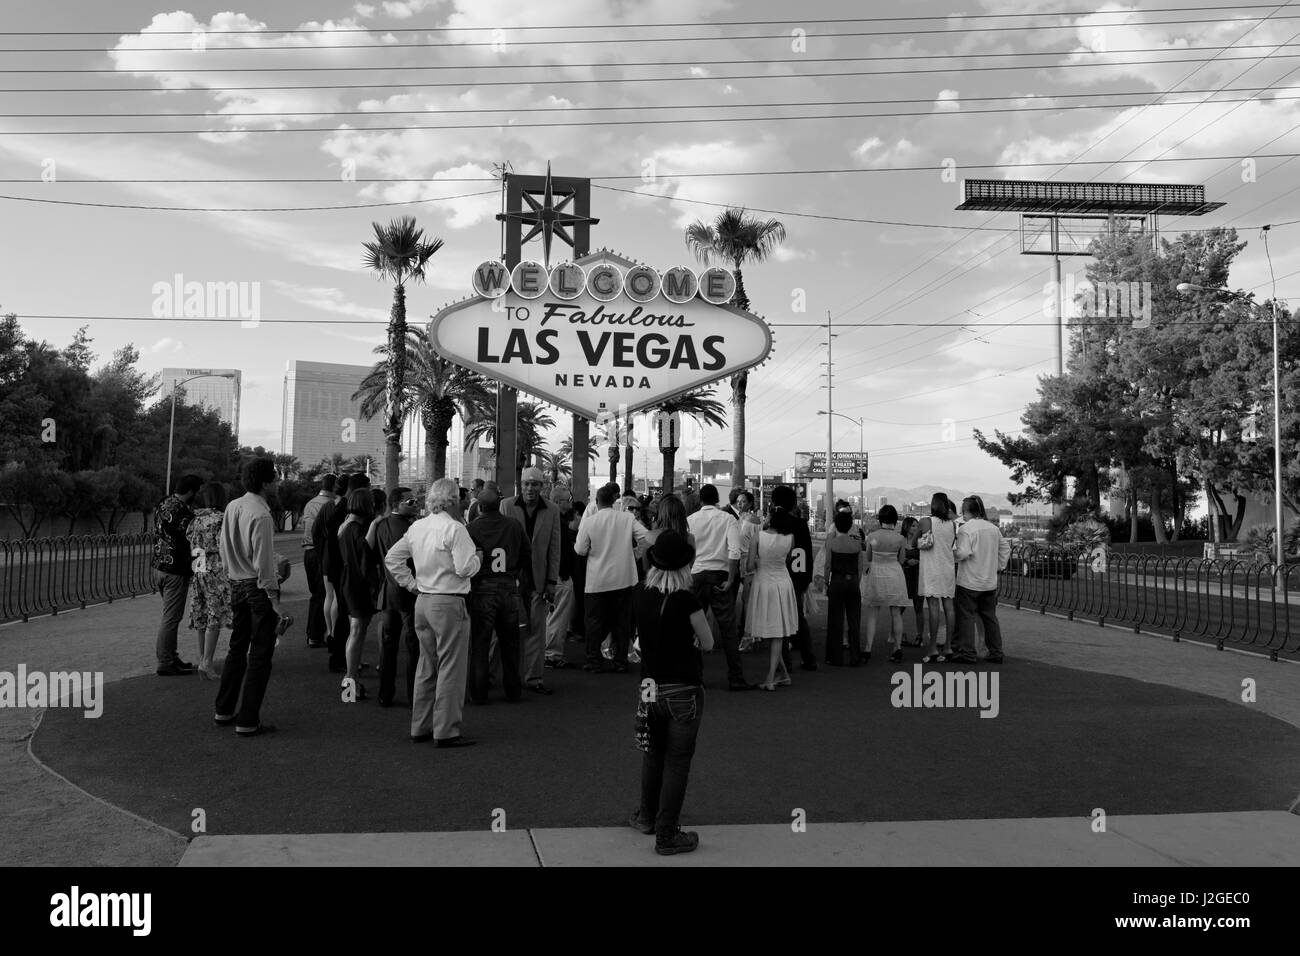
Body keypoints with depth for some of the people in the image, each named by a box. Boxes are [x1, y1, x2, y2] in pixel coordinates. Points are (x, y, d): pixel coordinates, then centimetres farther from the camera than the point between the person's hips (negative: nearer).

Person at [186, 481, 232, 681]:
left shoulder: (196, 519, 11)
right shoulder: (221, 519, -10)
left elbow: (189, 543, 12)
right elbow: (224, 548, -14)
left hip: (197, 571, 7)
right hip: (216, 572, -7)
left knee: (202, 619, 13)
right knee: (214, 619, -4)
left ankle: (202, 660, 19)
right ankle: (206, 663, -9)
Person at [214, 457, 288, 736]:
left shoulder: (232, 507, 5)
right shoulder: (261, 515, -20)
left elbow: (223, 550, 14)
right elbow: (264, 563, -20)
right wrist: (275, 603, -18)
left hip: (236, 585, 9)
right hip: (258, 588, -8)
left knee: (237, 648, 20)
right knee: (260, 656, 1)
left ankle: (224, 712, 30)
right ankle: (247, 722, 5)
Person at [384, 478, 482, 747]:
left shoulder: (416, 527, 8)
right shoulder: (454, 528, -14)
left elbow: (391, 558, 14)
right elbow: (465, 568, -19)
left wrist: (411, 583, 15)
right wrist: (477, 557, 1)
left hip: (422, 602, 8)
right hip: (449, 603, -8)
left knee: (427, 666, 16)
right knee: (451, 669, -1)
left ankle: (421, 728, 23)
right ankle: (446, 732, 2)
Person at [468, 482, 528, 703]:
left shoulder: (471, 528, -11)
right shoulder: (515, 526, -2)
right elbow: (527, 555, 8)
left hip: (482, 590, -3)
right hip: (509, 589, 3)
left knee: (479, 644, 7)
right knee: (510, 643, 14)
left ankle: (478, 693, 11)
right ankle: (513, 690, 22)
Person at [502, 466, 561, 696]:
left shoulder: (552, 512, 5)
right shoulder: (507, 507, 1)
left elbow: (554, 548, 5)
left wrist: (551, 582, -1)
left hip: (539, 580, 2)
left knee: (537, 630, 4)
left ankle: (533, 678, 12)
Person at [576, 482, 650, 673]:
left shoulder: (588, 522, -9)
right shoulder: (627, 518, -3)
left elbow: (580, 550, -6)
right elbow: (646, 536, -7)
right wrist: (633, 549, 10)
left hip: (597, 581, -2)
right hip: (623, 578, 2)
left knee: (595, 621, 8)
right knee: (622, 620, 10)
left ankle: (594, 661, 10)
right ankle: (621, 662, 13)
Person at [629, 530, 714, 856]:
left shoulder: (641, 596, -5)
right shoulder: (687, 601, -19)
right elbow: (707, 644, -7)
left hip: (650, 688, 5)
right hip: (684, 691, -5)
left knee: (653, 753, 24)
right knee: (677, 762, 6)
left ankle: (647, 816, 41)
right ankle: (666, 836, 14)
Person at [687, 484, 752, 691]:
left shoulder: (689, 520, 3)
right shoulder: (728, 519, -2)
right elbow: (734, 552, -13)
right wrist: (730, 579, -9)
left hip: (696, 575, 2)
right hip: (720, 575, -2)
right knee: (727, 627, -1)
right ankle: (735, 678, -1)